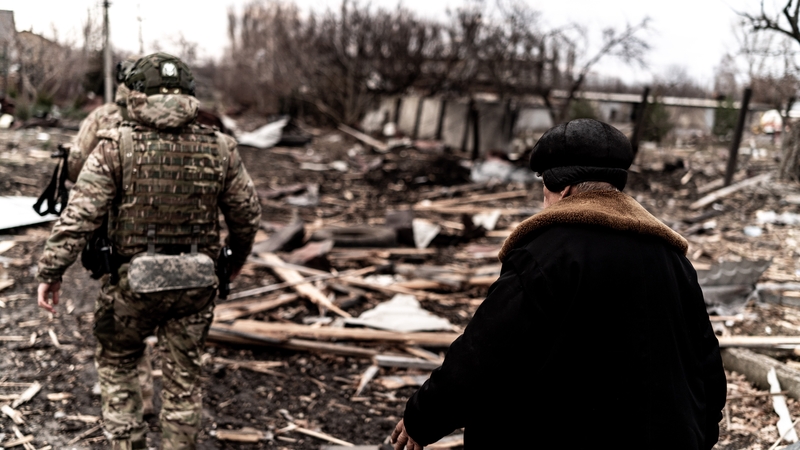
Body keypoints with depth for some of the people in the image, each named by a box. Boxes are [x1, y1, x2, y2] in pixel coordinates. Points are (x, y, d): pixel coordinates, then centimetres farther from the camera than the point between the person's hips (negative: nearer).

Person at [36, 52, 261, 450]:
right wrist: (236, 259, 23)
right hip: (195, 284, 2)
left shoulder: (116, 147, -9)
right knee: (183, 380, 14)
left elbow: (79, 215, -13)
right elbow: (247, 215, 6)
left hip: (133, 282, -2)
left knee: (117, 365, 21)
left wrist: (51, 271, -5)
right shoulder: (220, 149, -1)